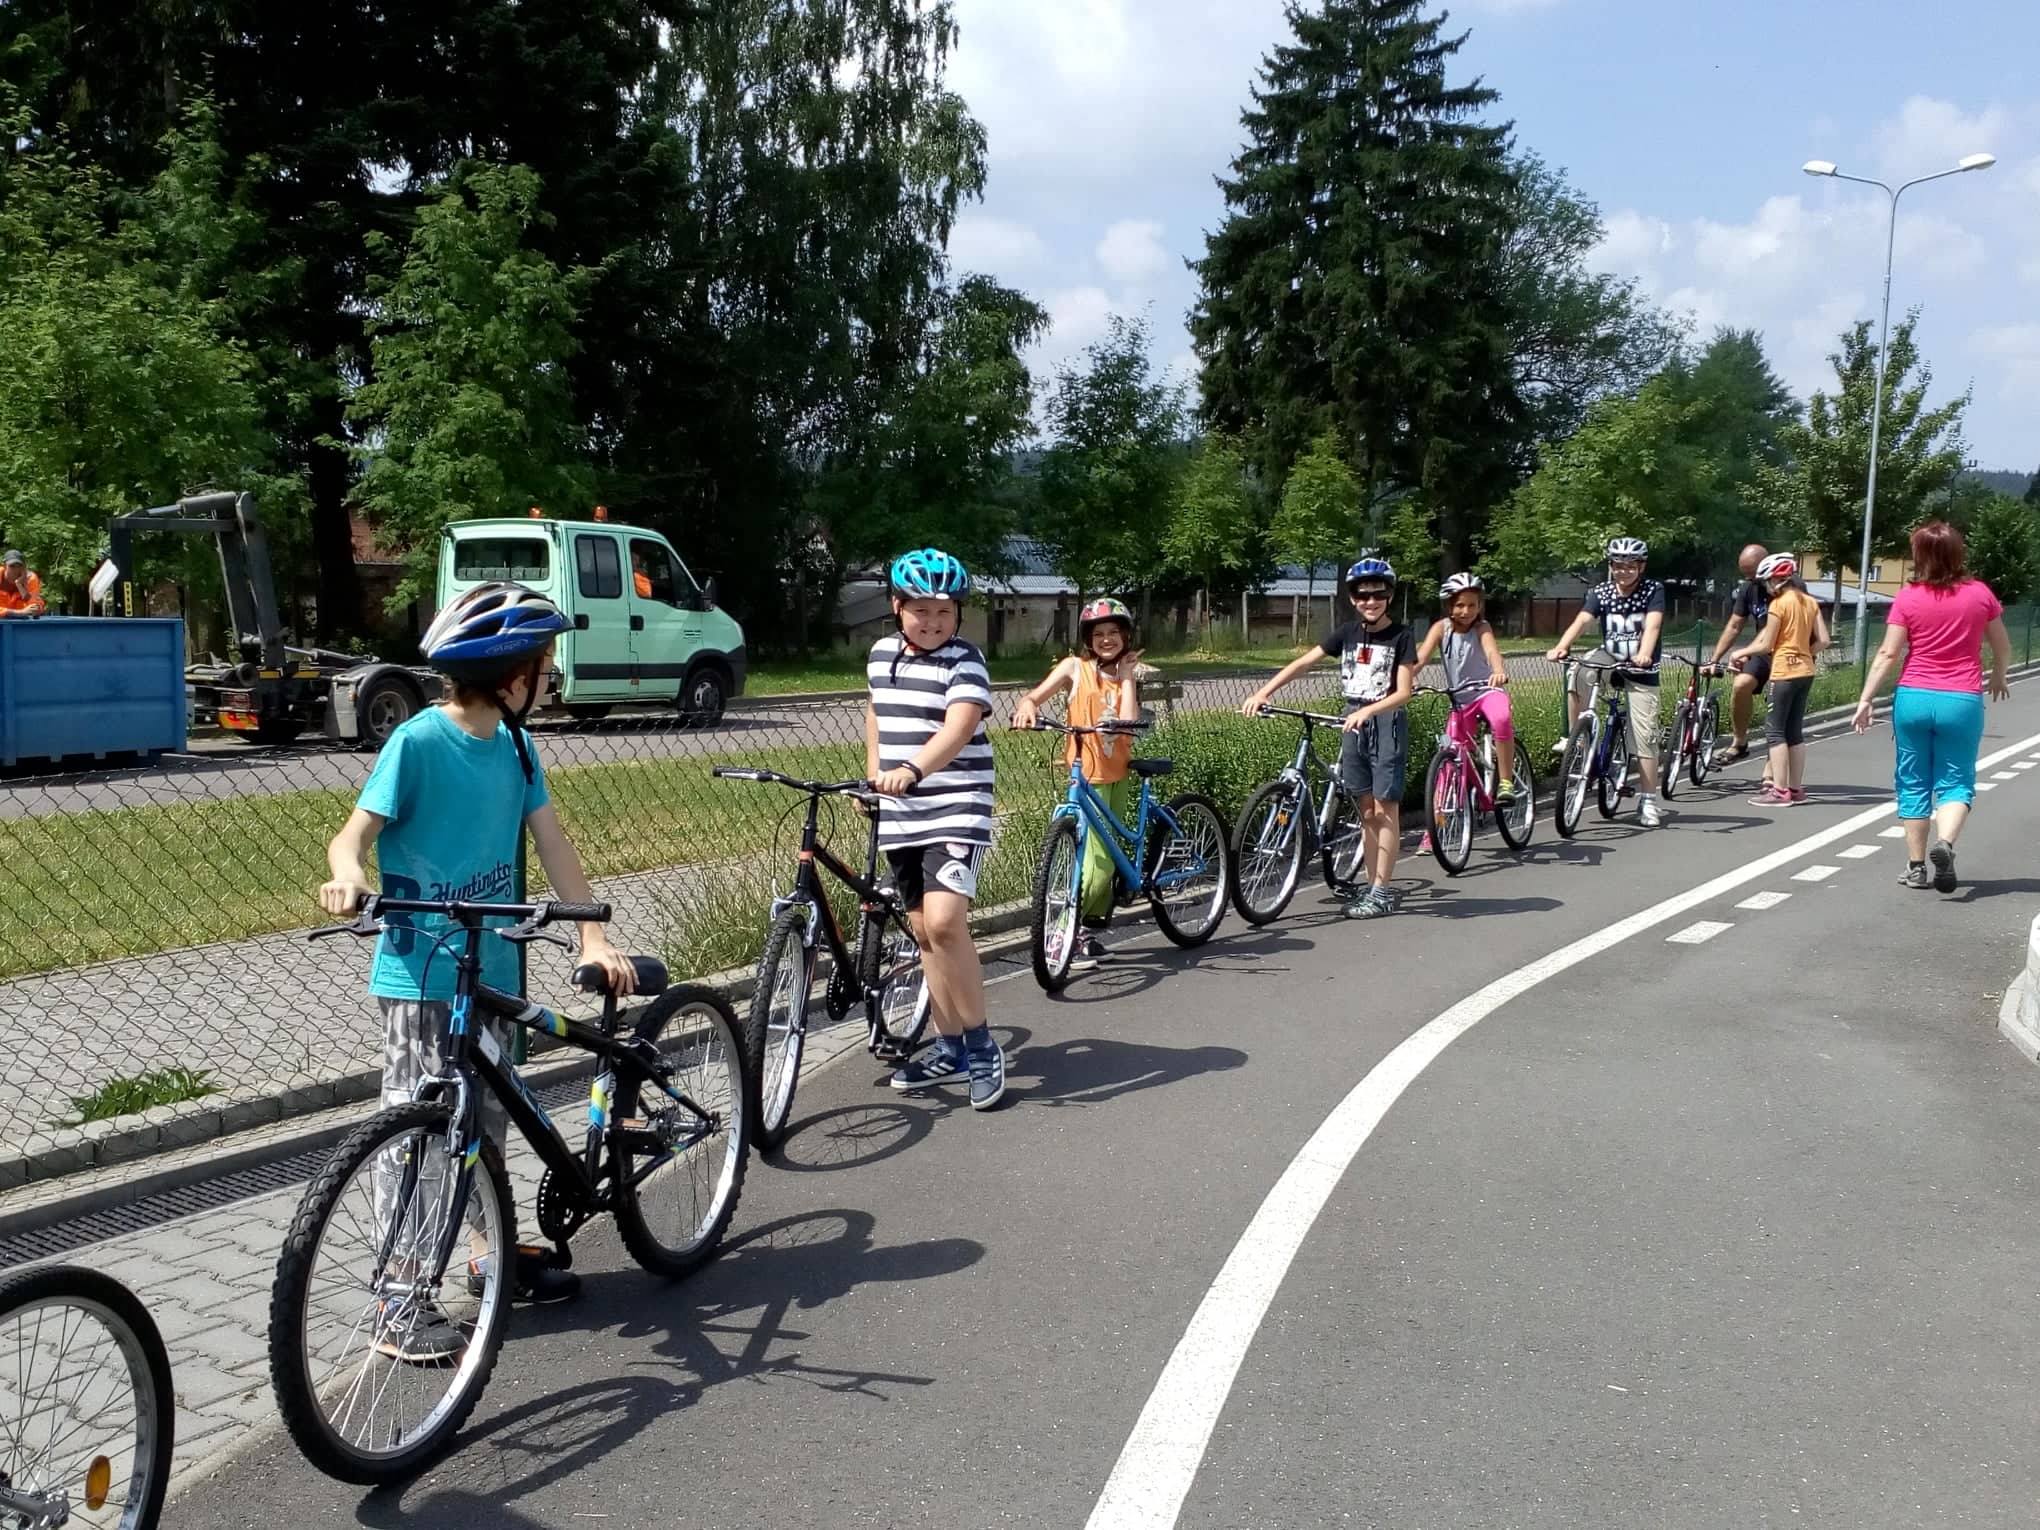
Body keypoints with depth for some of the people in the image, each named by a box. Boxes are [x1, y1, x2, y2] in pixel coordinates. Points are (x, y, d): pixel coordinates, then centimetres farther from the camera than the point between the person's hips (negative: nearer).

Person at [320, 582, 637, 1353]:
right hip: (421, 973, -6)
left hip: (492, 968, 6)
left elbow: (552, 843, 3)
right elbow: (352, 835, -13)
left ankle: (494, 1248, 34)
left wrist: (595, 938, -5)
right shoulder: (418, 743, -14)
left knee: (488, 1114, 18)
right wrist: (347, 877, -37)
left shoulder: (513, 746, 6)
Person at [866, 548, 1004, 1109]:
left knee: (944, 922, -21)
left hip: (956, 811, -7)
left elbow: (959, 728, -28)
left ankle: (982, 1048, -6)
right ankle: (949, 1049, 24)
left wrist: (911, 770, -44)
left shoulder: (964, 663, -11)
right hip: (900, 817, 7)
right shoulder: (881, 653, 9)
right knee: (924, 931, 12)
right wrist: (875, 775, 18)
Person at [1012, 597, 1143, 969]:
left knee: (1108, 855, 9)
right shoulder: (1075, 667, -2)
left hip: (1118, 773, 5)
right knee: (1099, 858, -13)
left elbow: (1129, 720, -8)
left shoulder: (1128, 675, 8)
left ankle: (1090, 933, 20)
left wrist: (1126, 677, -5)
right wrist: (1027, 705, -34)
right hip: (1086, 773, -5)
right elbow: (1032, 696, -12)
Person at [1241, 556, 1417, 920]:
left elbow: (1404, 692, -12)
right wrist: (1263, 692, -8)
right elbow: (1302, 662, 2)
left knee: (1385, 807, -2)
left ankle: (1382, 891, 2)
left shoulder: (1399, 636, -7)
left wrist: (1367, 711, -28)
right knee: (1367, 808, 9)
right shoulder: (1347, 633, 5)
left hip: (1386, 724, -5)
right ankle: (1371, 884, 14)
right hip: (1355, 723, 5)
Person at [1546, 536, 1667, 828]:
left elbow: (1652, 625, -26)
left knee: (1644, 736, -6)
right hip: (1608, 659, 2)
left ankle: (1648, 801, 4)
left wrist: (1644, 654, -46)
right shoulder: (1601, 592, -4)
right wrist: (1561, 647, -38)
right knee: (1578, 675, -33)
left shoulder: (1653, 590, -10)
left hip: (1641, 671, -2)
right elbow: (1581, 621, -19)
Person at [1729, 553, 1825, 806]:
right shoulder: (1810, 602, 9)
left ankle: (1780, 791, -6)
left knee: (1775, 730, -3)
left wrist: (1740, 653, 4)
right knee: (1795, 731, 12)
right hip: (1805, 671, 7)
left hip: (1785, 672, -7)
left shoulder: (1778, 603, -11)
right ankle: (1796, 789, 15)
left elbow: (1766, 645, -10)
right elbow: (1823, 640, 5)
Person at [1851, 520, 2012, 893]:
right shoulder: (1979, 593, 0)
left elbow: (1888, 654, -8)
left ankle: (1916, 866, 12)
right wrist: (1998, 677, 31)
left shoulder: (1908, 597, -4)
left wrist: (1866, 699, -4)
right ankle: (1945, 842, -21)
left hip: (1913, 698, 0)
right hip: (1962, 702, 0)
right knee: (1956, 782, 7)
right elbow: (2003, 646, 12)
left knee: (1914, 784, 10)